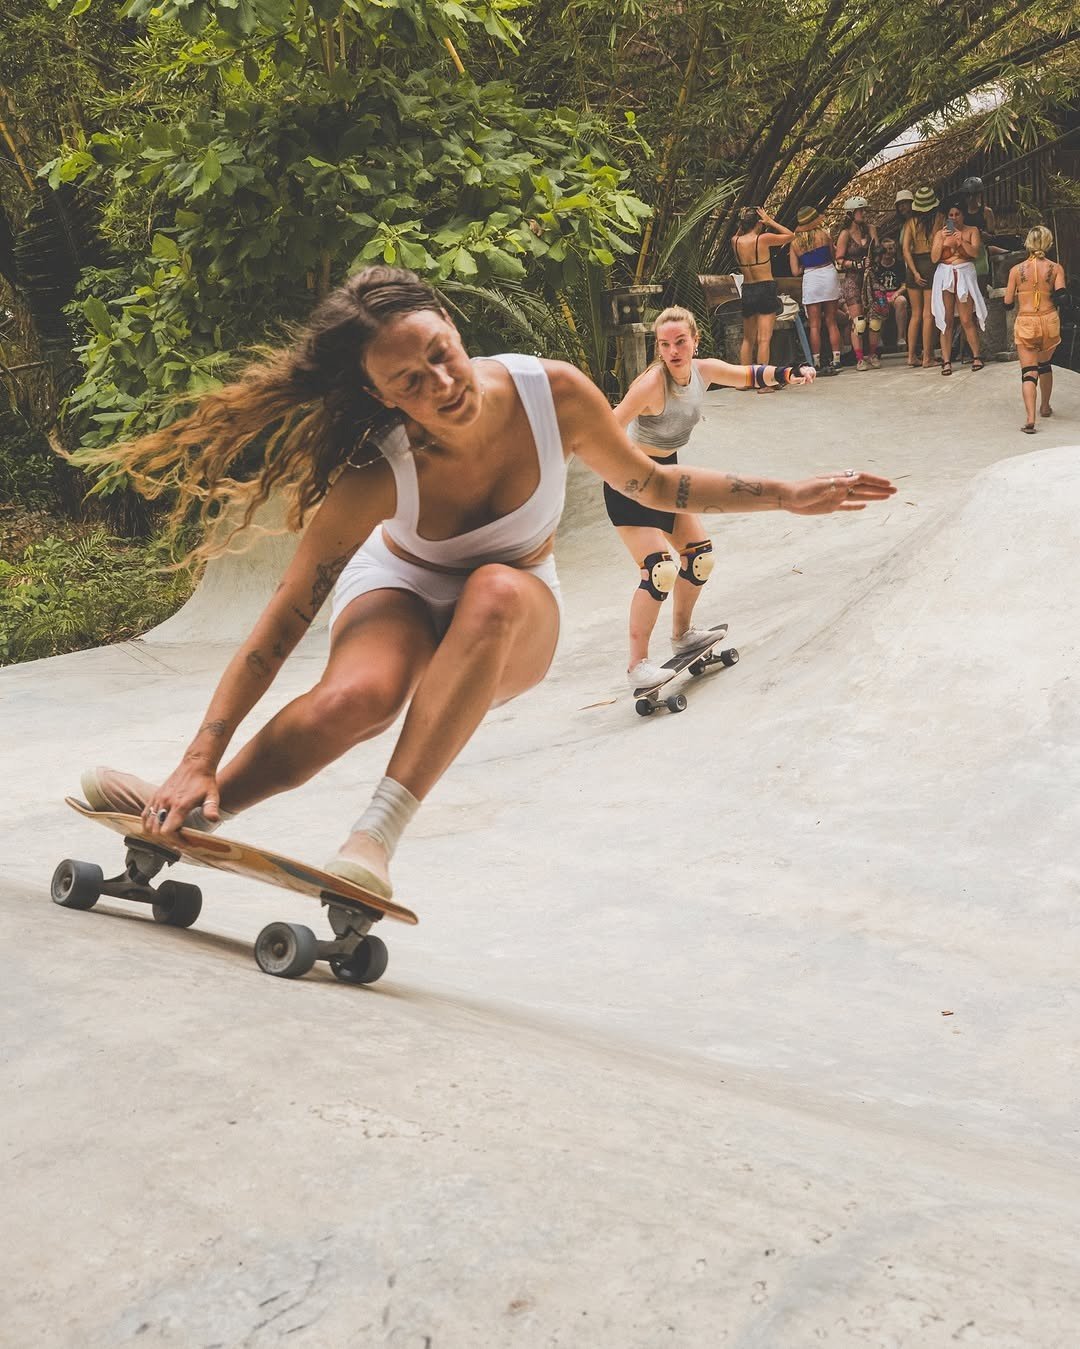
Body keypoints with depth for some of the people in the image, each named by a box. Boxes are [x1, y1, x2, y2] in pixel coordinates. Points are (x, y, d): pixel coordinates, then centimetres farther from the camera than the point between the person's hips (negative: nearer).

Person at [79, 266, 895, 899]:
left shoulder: (551, 394, -24)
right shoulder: (375, 475, -30)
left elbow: (652, 486, -4)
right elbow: (284, 623, -29)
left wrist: (790, 497, -6)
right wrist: (200, 762, -34)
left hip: (513, 627, 2)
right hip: (401, 595, -2)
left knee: (494, 589, -39)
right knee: (357, 697, -39)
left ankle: (382, 829, -39)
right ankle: (195, 808, -18)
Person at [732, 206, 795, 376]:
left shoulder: (736, 242, 0)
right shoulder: (763, 239, -12)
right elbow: (790, 236, 3)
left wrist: (742, 223, 13)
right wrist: (770, 221, 3)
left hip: (747, 291, 5)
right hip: (766, 289, -5)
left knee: (748, 339, 16)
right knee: (764, 339, -7)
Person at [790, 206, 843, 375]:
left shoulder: (795, 242, 4)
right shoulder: (823, 233, -1)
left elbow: (795, 271, 3)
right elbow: (834, 256, 6)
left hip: (810, 279, 0)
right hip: (829, 275, 0)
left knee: (814, 325, 4)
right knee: (831, 322, 6)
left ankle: (816, 363, 2)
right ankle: (836, 361, 4)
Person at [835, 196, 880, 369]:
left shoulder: (870, 230, 8)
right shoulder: (845, 233, -5)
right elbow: (839, 260, -7)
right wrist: (856, 264, -19)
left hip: (869, 278, 4)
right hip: (851, 279, -4)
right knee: (858, 320, -8)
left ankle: (874, 354, 15)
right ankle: (859, 359, -3)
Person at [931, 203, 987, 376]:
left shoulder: (971, 231, 9)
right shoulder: (940, 233, 10)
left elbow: (974, 252, -4)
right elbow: (934, 258, 2)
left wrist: (961, 241, -19)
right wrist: (942, 240, -11)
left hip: (965, 274, -1)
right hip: (945, 275, 1)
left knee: (967, 320, -4)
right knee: (946, 321, -2)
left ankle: (976, 356, 8)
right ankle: (946, 361, -1)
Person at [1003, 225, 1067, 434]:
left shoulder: (1017, 270, -1)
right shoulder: (1056, 268, -2)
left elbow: (1008, 303, 1)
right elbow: (1060, 294, -14)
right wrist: (1055, 305, 8)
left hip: (1025, 323, -1)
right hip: (1049, 322, 1)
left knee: (1028, 371, -3)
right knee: (1045, 365, 25)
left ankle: (1030, 419, -20)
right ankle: (1045, 407, 40)